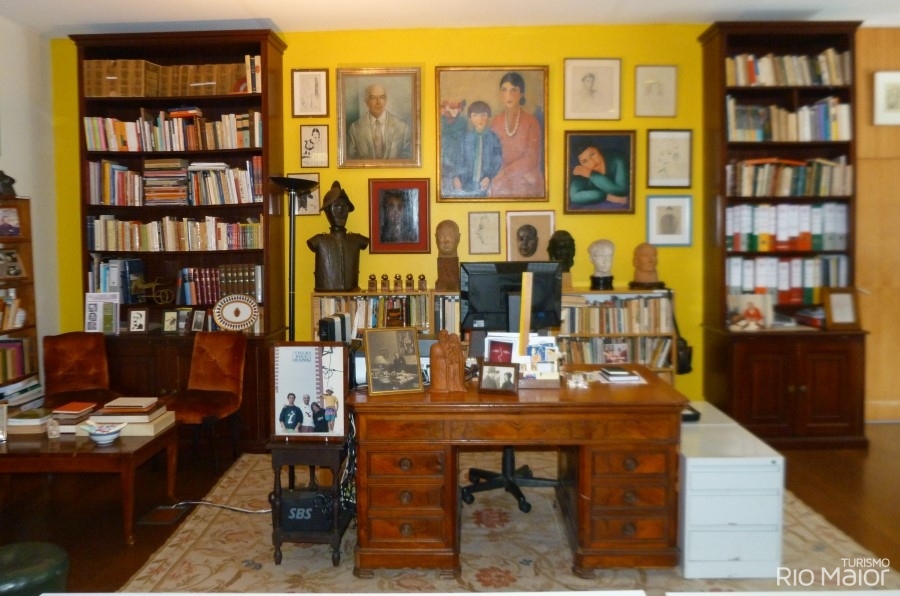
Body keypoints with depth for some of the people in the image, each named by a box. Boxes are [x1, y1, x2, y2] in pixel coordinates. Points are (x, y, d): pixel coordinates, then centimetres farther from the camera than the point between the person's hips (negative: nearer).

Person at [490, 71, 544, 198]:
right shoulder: (496, 121, 2)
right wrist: (522, 171, -8)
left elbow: (532, 158, -12)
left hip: (527, 185, -2)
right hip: (502, 185, 2)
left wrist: (504, 173, -19)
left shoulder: (531, 121, -8)